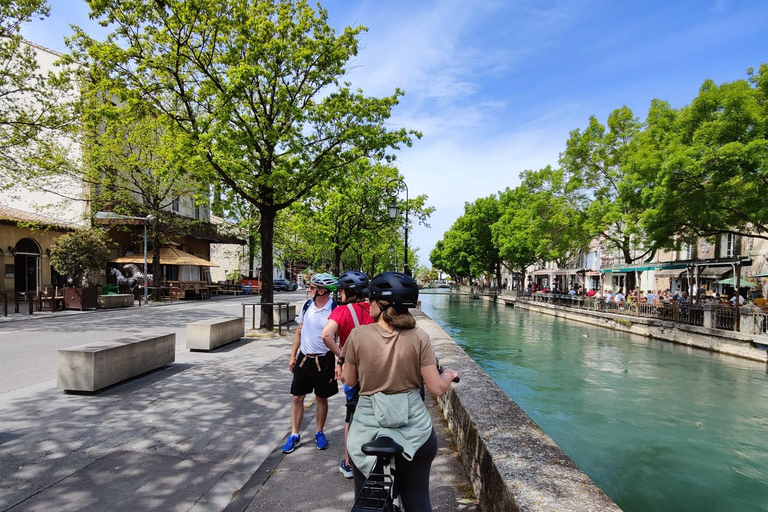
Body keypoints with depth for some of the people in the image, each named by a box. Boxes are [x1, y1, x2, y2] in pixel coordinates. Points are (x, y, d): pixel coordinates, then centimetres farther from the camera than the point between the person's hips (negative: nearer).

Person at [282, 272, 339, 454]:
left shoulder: (334, 310, -16)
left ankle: (319, 433, 30)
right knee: (297, 397, 9)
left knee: (321, 398, 12)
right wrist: (293, 356, 8)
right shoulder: (307, 305, 0)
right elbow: (299, 332, 9)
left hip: (323, 360, -4)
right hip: (303, 358, 4)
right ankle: (294, 435, 23)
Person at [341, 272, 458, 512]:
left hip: (368, 427, 0)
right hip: (413, 429, 1)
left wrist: (343, 366, 21)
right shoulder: (419, 337, -11)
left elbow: (349, 380, -1)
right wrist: (449, 375, 12)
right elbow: (437, 388, -9)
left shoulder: (358, 334, -12)